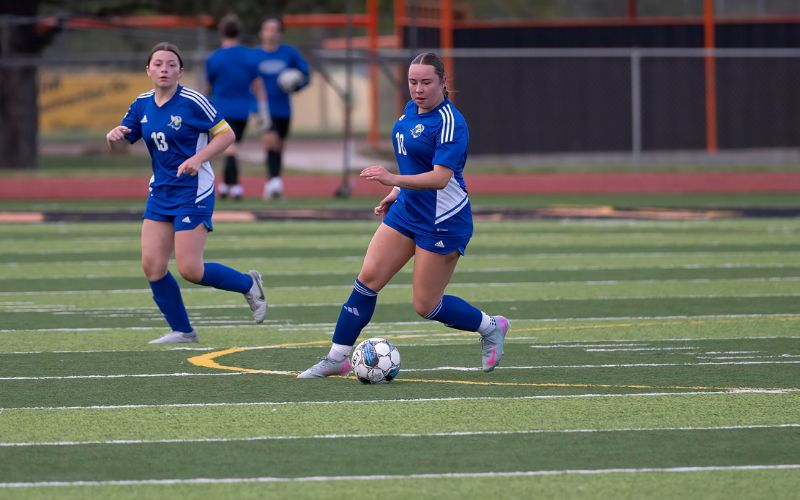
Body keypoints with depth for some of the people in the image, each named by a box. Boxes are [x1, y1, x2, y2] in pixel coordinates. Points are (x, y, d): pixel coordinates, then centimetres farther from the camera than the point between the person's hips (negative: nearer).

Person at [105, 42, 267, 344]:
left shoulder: (193, 102, -13)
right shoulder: (142, 104, 5)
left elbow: (227, 134, -10)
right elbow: (120, 144, 9)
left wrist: (198, 158, -23)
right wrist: (113, 136, -15)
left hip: (193, 192, -7)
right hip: (160, 192, 7)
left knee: (190, 270, -10)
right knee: (152, 266, -1)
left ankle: (248, 284, 17)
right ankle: (182, 331, 13)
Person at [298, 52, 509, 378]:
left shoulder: (449, 122, -21)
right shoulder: (412, 110, 6)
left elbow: (440, 177, -30)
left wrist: (393, 180, -40)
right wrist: (397, 193, 19)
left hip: (442, 222, -8)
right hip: (406, 213, 8)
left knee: (426, 306, -1)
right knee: (368, 278, -2)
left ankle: (491, 327, 24)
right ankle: (337, 357, 3)